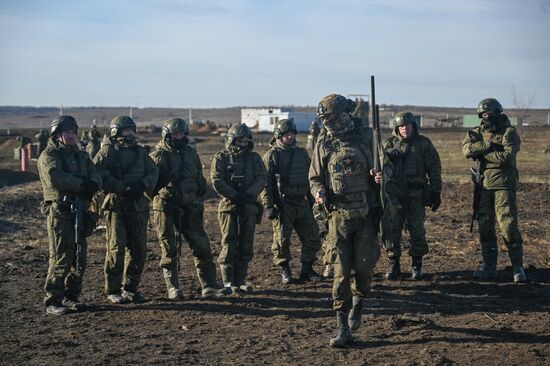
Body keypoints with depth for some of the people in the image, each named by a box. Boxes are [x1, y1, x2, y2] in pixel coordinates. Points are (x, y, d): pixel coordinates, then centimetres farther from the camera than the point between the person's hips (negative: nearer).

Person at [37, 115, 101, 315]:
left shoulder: (81, 156, 19)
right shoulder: (48, 156, -2)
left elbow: (96, 176, 7)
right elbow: (55, 177, -20)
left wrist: (92, 185, -16)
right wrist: (82, 184, -16)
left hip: (80, 212, 7)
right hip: (59, 212, -7)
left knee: (79, 258, 8)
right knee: (61, 258, -9)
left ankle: (71, 296, 20)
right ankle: (52, 301, -3)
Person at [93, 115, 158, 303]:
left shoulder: (140, 152, 16)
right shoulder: (107, 152, -2)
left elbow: (153, 171, 11)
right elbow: (98, 173, -15)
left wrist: (142, 184, -10)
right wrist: (123, 188, -20)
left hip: (138, 205, 6)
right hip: (116, 205, -5)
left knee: (138, 248, 7)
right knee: (116, 248, -5)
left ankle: (131, 288, 18)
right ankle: (112, 290, 5)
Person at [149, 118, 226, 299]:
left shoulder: (191, 153, 13)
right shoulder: (158, 156, -5)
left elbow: (200, 177, 22)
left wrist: (198, 191, 8)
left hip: (190, 208, 5)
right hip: (167, 208, -5)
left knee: (201, 246, 4)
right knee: (170, 250, 2)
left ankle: (209, 286, 10)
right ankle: (173, 288, 10)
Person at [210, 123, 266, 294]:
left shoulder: (254, 158, 11)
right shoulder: (221, 158, 3)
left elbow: (261, 179, -2)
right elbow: (217, 182, -8)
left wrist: (248, 195, -17)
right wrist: (235, 196, -16)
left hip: (249, 206, 3)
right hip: (229, 205, -3)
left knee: (246, 244, 4)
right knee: (229, 244, -5)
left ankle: (240, 281, 12)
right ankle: (228, 282, 0)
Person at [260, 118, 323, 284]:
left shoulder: (302, 153, 13)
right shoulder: (272, 155, -4)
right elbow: (265, 183, -9)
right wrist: (268, 206, -16)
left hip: (303, 203, 5)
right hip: (282, 206, -5)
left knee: (312, 238, 6)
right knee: (282, 239, -1)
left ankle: (307, 270, 19)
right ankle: (284, 271, 15)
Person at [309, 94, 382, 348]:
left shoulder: (366, 139, 1)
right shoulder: (324, 146, 4)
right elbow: (315, 178, 11)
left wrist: (381, 177, -12)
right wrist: (319, 193, -11)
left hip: (366, 215, 0)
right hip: (339, 217, 1)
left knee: (364, 268, 3)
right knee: (341, 272, -2)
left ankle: (357, 304, 35)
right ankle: (343, 328, 2)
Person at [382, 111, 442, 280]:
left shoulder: (423, 143, 4)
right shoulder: (390, 144, 8)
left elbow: (434, 169, 5)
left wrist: (436, 192, 1)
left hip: (416, 195, -1)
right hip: (394, 194, 1)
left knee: (417, 230, 2)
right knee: (391, 229, 0)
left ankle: (417, 266, 14)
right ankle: (393, 265, 11)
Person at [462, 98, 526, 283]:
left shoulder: (509, 132, -2)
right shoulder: (478, 132, 12)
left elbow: (507, 157, -17)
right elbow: (467, 148, -7)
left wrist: (481, 153, -8)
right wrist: (488, 145, -17)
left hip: (504, 184, -5)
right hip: (484, 184, 5)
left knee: (508, 225, -11)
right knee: (485, 227, 7)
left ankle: (517, 266, -2)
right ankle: (489, 266, 16)